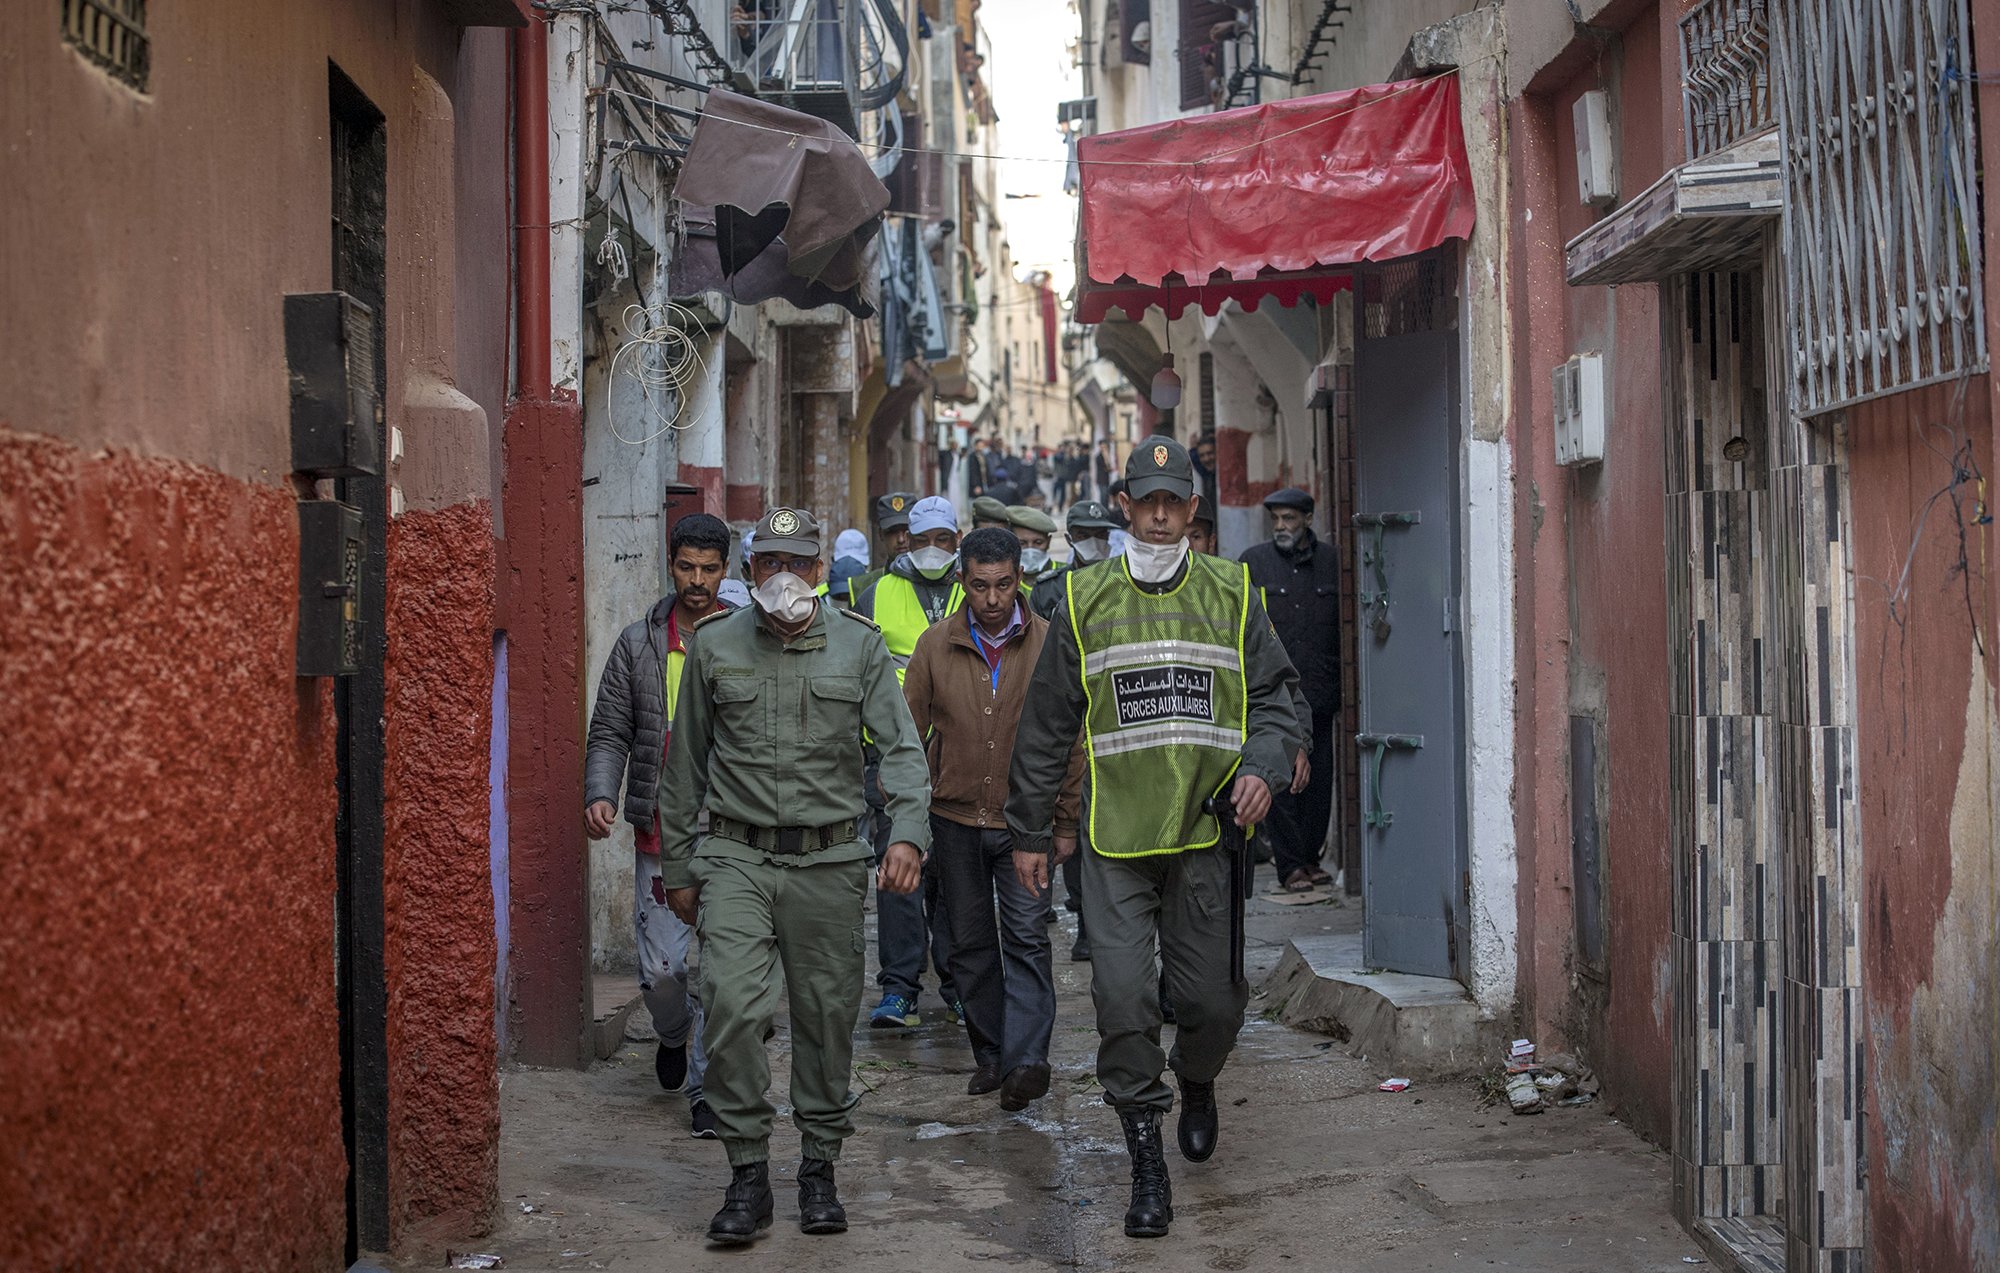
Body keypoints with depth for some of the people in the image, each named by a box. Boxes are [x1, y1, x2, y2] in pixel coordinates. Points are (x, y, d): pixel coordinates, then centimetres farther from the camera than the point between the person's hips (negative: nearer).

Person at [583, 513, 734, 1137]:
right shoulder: (639, 644, 5)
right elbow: (610, 732, 7)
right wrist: (600, 793, -9)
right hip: (660, 834, 1)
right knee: (662, 968, 1)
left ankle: (707, 1089, 11)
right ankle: (673, 1036, 34)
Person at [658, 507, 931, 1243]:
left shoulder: (859, 645, 4)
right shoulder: (714, 645, 6)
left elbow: (901, 746, -1)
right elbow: (685, 764, 12)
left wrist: (908, 832, -18)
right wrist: (677, 867, 12)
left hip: (828, 860, 1)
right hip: (736, 858, 0)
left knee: (827, 1016, 6)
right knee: (734, 1008, -14)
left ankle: (819, 1168, 21)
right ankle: (748, 1174, -3)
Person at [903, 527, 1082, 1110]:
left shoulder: (1049, 643, -3)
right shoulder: (936, 644, 1)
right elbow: (909, 732, 6)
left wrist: (1066, 823, 0)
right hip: (955, 820, 3)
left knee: (1027, 939, -10)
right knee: (970, 943, 9)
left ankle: (1026, 1060, -14)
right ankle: (989, 1054, 20)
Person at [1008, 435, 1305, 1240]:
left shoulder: (1231, 596, 6)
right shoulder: (1085, 601, 5)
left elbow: (1274, 695, 9)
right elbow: (1047, 726, 10)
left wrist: (1264, 765, -12)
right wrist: (1030, 830, 11)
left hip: (1207, 829, 1)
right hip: (1116, 838, -1)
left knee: (1211, 999, 5)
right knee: (1123, 998, -8)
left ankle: (1197, 1085, 40)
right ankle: (1146, 1164, 6)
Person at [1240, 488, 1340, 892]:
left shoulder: (1331, 562, 8)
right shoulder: (1253, 562, 4)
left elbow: (1344, 628, 11)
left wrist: (1343, 690, 7)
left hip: (1319, 693, 2)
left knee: (1319, 779, 5)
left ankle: (1310, 857, 18)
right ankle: (1290, 866, 3)